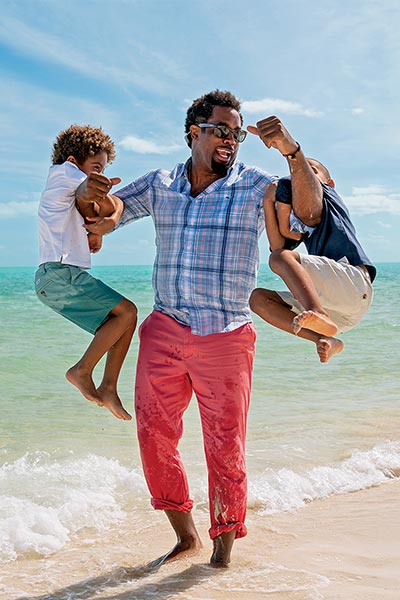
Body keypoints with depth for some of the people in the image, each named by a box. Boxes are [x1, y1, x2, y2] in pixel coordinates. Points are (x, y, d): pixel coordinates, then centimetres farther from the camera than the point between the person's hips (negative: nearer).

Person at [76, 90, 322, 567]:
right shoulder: (160, 186, 9)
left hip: (227, 336, -3)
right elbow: (103, 216, 14)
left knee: (225, 448, 2)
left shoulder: (255, 187, 0)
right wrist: (90, 194, -9)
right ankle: (185, 536, 24)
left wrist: (291, 151, -29)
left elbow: (308, 210, -16)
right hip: (165, 331, 3)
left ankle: (223, 553, 18)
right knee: (153, 437, 4)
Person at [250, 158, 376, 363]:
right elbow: (278, 247, 11)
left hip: (353, 282, -7)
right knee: (258, 298, 1)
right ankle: (325, 340, -18)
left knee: (280, 257, -22)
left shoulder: (327, 195, 16)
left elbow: (287, 185, -3)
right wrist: (268, 203, 6)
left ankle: (319, 315, -48)